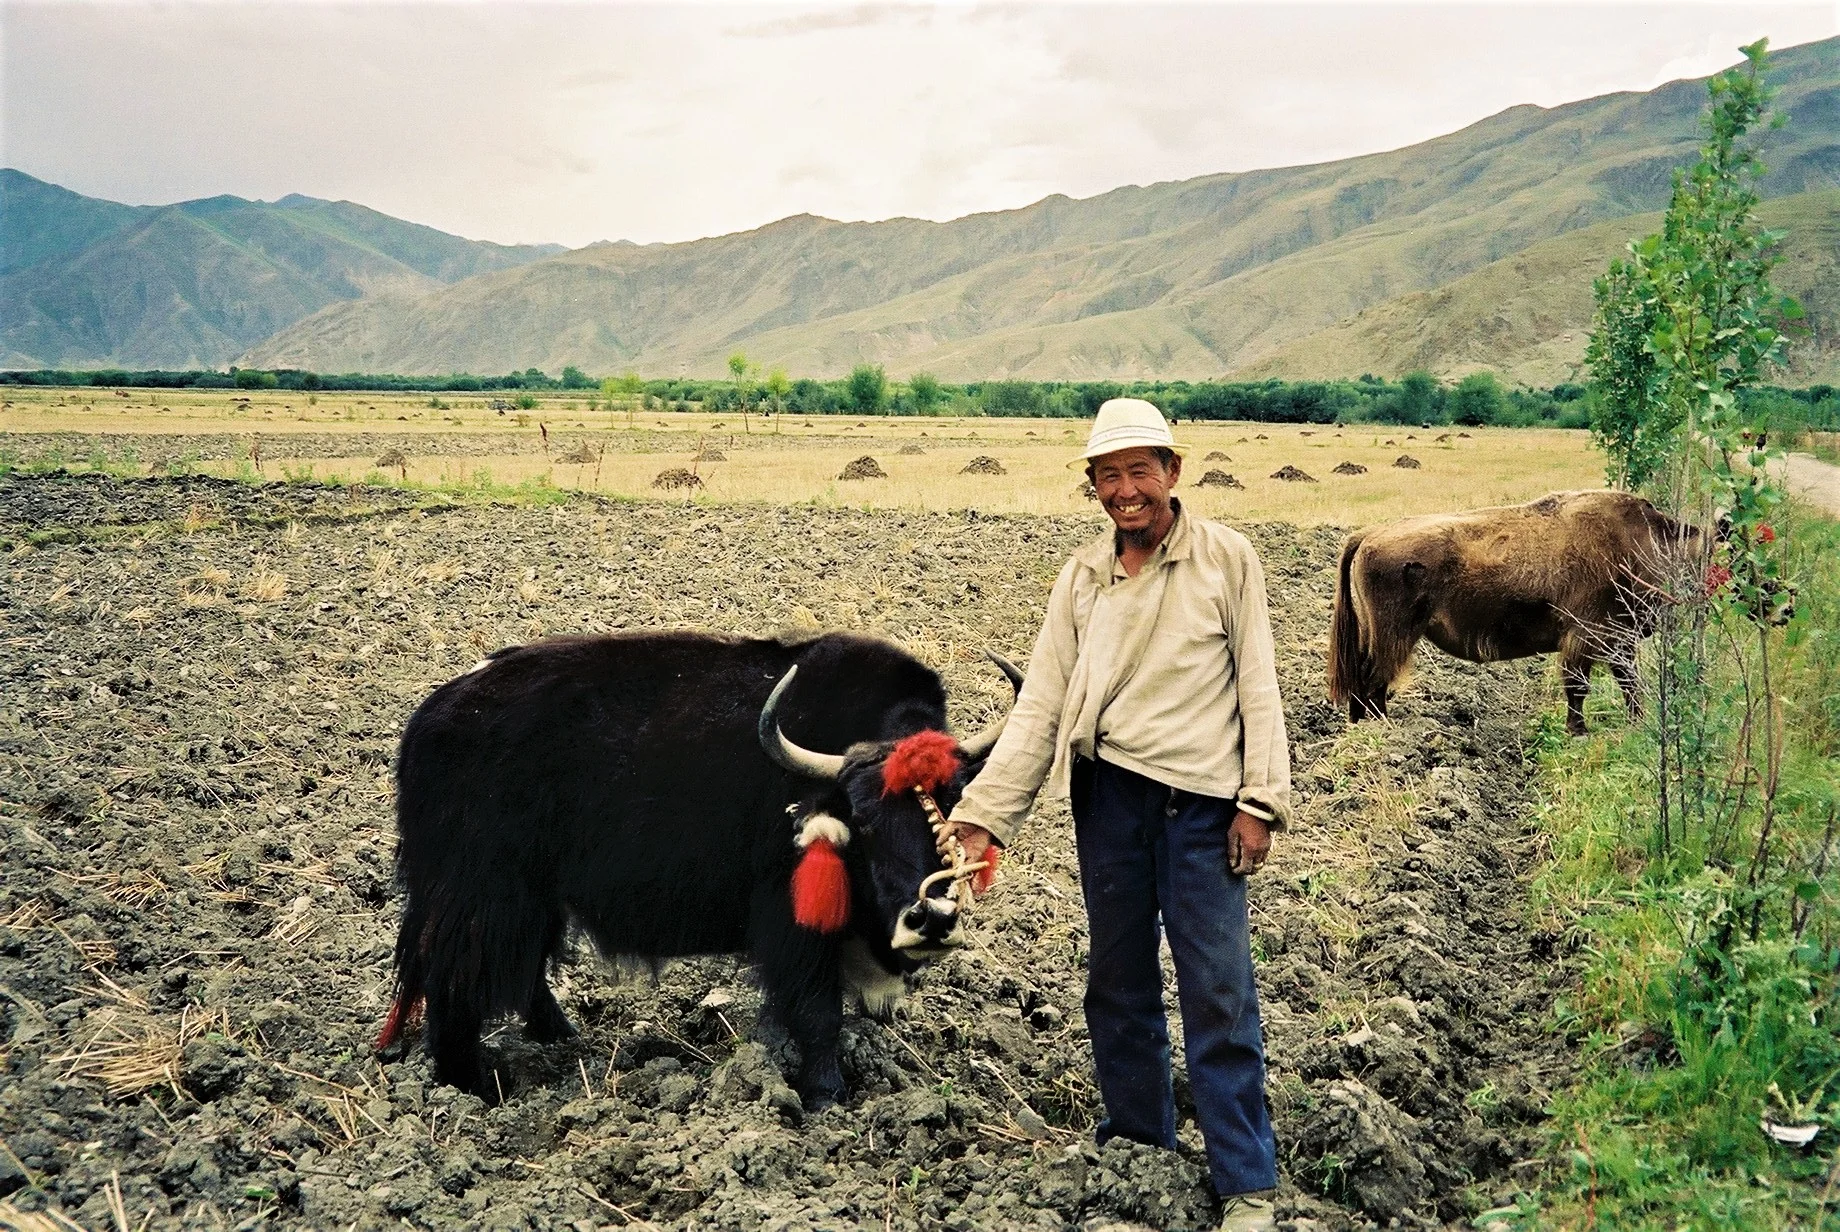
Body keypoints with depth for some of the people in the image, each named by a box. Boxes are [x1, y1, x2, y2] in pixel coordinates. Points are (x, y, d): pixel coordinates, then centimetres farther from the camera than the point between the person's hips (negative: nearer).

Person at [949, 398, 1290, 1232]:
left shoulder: (1226, 559, -1)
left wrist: (1260, 803, -8)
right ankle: (1135, 1146, 30)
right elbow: (1040, 705, 3)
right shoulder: (1082, 577, 7)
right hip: (1106, 794, 4)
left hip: (1199, 801, -3)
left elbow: (1258, 687, -1)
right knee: (1118, 981, 13)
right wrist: (984, 814, -4)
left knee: (1218, 991, -2)